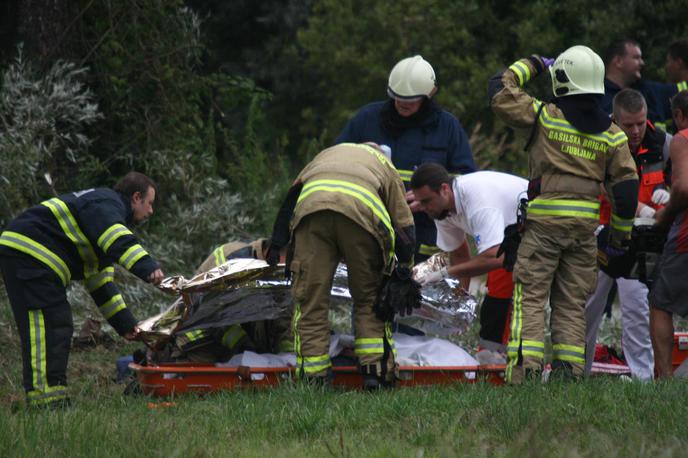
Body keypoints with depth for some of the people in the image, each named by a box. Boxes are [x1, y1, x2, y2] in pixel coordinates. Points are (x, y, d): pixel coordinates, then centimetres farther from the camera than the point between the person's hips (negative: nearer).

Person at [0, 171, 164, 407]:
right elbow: (119, 242, -30)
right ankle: (44, 397, -19)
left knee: (59, 327, 12)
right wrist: (148, 267, -44)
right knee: (44, 326, -15)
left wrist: (125, 323, 27)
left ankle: (55, 398, 14)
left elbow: (99, 279, 30)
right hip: (27, 253, -11)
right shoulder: (106, 204, -6)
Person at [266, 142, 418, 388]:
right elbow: (404, 225, 29)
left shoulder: (327, 154, 42)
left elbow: (292, 195, 30)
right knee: (370, 299, 16)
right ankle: (376, 370, 11)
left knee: (310, 300, 5)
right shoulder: (386, 167, 36)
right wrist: (404, 274, 33)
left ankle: (313, 378, 1)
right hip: (363, 212, -1)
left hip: (311, 208, 1)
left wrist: (277, 242, 30)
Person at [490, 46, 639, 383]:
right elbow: (626, 187, 6)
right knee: (572, 304, 10)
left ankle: (524, 370, -13)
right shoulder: (611, 134, 7)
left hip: (545, 223, -3)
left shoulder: (544, 115, -3)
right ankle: (569, 371, 5)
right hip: (585, 227, 3)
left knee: (530, 298, -2)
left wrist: (532, 64, 17)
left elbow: (499, 91, 3)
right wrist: (620, 236, 15)